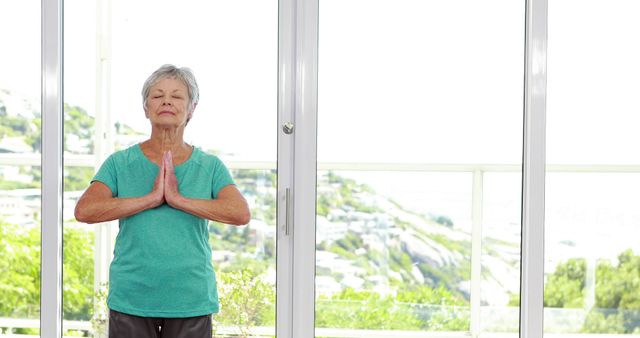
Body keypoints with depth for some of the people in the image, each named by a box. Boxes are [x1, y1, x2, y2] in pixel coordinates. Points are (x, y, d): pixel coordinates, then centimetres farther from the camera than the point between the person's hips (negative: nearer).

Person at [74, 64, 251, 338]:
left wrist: (178, 199, -17)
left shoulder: (210, 166, 4)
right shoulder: (120, 163, 3)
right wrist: (151, 198, -16)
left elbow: (241, 214, -11)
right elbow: (84, 210, -11)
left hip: (192, 302, 1)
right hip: (130, 301, 0)